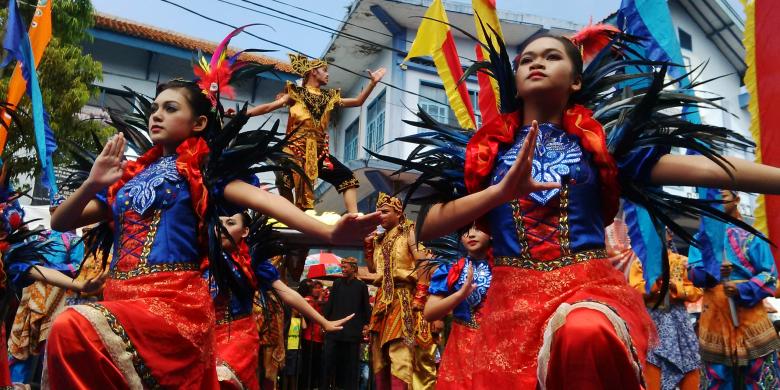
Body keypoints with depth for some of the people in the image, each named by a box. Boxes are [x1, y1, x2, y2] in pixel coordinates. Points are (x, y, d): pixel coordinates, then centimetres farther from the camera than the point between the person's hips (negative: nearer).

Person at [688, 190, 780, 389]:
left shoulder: (751, 236, 5)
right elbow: (694, 273, 2)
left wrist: (742, 291, -17)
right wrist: (714, 271, -20)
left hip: (749, 312, -2)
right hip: (714, 316, 2)